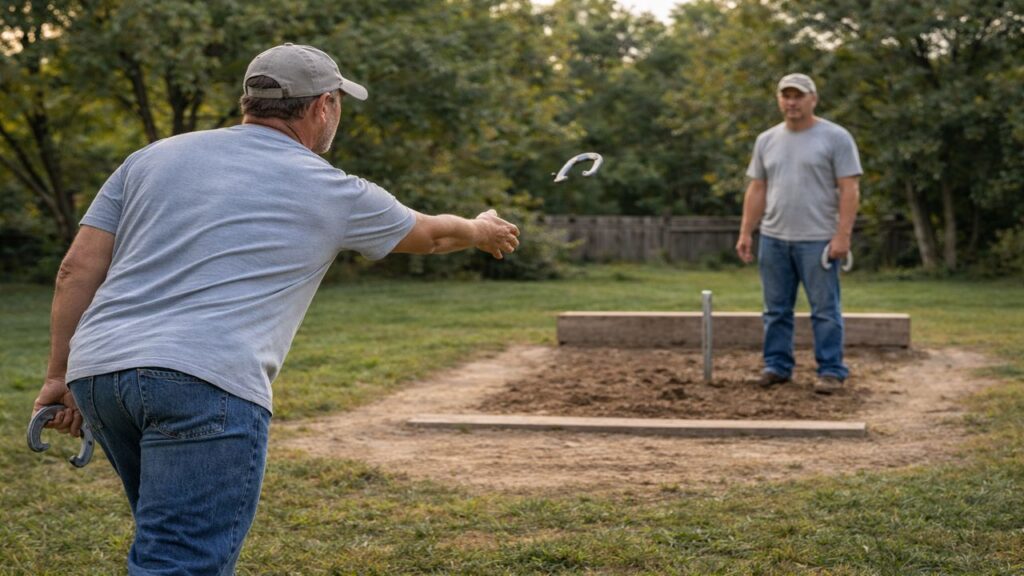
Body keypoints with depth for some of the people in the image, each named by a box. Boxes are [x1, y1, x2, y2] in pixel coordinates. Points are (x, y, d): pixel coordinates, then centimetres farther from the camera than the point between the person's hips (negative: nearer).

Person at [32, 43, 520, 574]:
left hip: (96, 369, 6)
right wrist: (481, 231, 49)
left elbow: (78, 267, 13)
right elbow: (430, 233, 28)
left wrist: (59, 376, 18)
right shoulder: (332, 191, 10)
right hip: (207, 381, -6)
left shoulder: (154, 156, 19)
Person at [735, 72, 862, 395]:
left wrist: (842, 235, -15)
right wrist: (746, 233, 7)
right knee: (776, 309, 9)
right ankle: (777, 366, 18)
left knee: (825, 309, 0)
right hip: (773, 239, 5)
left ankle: (831, 371, 5)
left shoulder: (835, 137, -4)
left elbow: (850, 190, -8)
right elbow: (756, 190, 13)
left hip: (817, 240, -5)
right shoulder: (766, 141, 12)